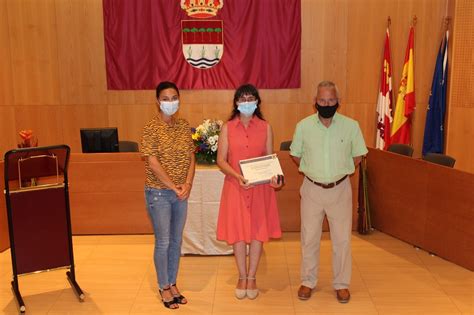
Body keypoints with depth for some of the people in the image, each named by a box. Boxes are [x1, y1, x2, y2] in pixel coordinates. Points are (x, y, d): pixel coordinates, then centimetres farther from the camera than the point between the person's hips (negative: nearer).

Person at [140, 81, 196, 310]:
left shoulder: (184, 126, 5)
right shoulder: (150, 129, -11)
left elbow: (191, 158, 5)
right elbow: (153, 164, -16)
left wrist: (187, 184, -9)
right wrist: (174, 188, -16)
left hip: (181, 193, 5)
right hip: (159, 193, -5)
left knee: (177, 240, 13)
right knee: (163, 242, 3)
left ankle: (173, 283, 28)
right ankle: (164, 287, 20)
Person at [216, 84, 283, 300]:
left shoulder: (265, 128, 3)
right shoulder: (227, 128, 0)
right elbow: (221, 160, -2)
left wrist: (274, 177, -15)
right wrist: (237, 176, -18)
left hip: (260, 187, 1)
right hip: (235, 186, 0)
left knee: (258, 232, 5)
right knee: (238, 232, 6)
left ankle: (252, 277, 21)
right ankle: (242, 277, 23)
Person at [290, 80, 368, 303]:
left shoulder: (351, 126, -8)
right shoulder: (303, 126, -6)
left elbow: (358, 155, 5)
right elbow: (295, 155, 7)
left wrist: (340, 172, 2)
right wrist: (312, 170, 3)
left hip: (340, 189, 0)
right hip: (312, 189, 1)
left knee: (342, 239, 9)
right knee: (309, 238, 11)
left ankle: (341, 284, 25)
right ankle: (308, 281, 27)